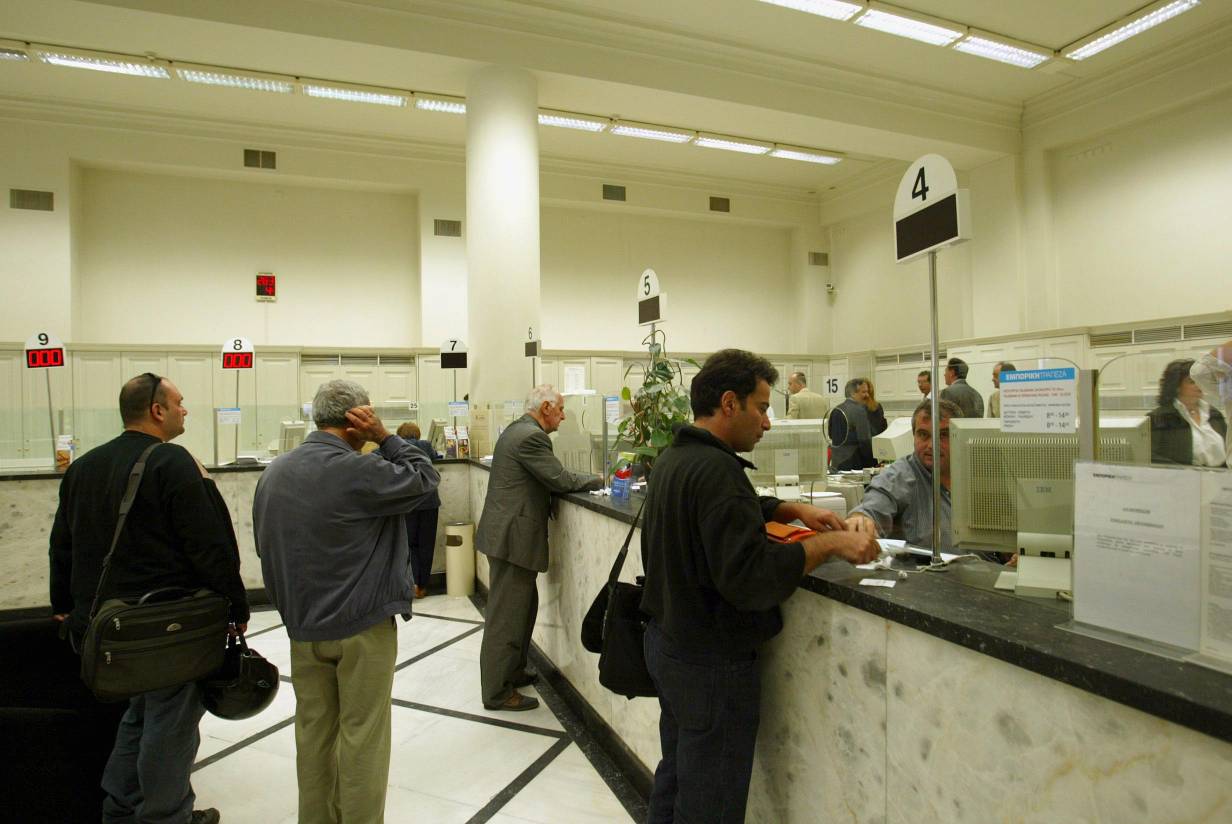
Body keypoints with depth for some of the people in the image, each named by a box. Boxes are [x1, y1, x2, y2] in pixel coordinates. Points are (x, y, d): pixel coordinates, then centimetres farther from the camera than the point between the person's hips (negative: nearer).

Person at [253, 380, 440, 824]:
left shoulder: (273, 473, 4)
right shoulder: (361, 471, -21)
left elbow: (265, 547, 12)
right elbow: (426, 477, -10)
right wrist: (384, 437, -10)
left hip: (303, 628, 7)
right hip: (362, 626, -7)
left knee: (313, 731, 19)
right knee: (362, 736, 7)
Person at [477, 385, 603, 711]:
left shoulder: (517, 429, 14)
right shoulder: (532, 436, -19)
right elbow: (559, 479, -19)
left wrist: (588, 481, 5)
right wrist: (599, 480, -4)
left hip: (508, 532, 11)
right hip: (513, 536, -11)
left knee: (523, 605, 21)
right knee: (507, 614, 0)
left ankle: (512, 670, 35)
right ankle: (498, 692, 12)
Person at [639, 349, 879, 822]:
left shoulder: (675, 457, 5)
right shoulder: (716, 469, -26)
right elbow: (750, 578, -31)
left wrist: (792, 510, 5)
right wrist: (829, 544, -22)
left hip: (666, 642, 10)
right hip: (711, 662, -10)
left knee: (675, 776, 25)